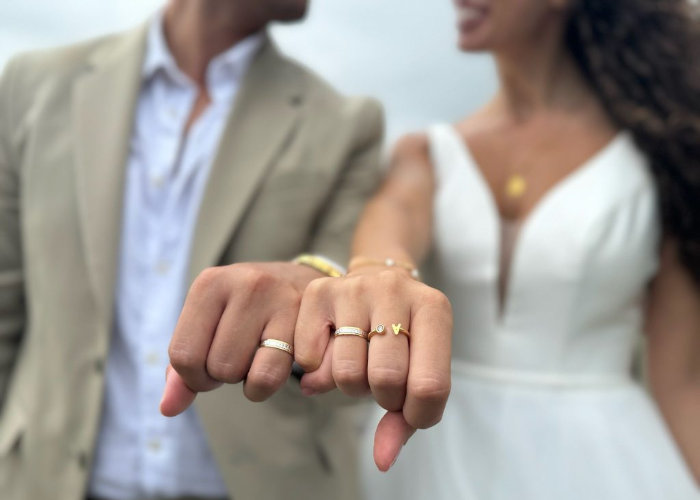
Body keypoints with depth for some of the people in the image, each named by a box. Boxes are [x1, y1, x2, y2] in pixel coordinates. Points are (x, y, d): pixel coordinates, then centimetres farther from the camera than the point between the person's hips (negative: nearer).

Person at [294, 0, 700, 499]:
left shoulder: (654, 146, -7)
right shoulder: (425, 154, 1)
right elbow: (398, 212, -23)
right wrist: (377, 274, -46)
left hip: (594, 457, -2)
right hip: (438, 451, 3)